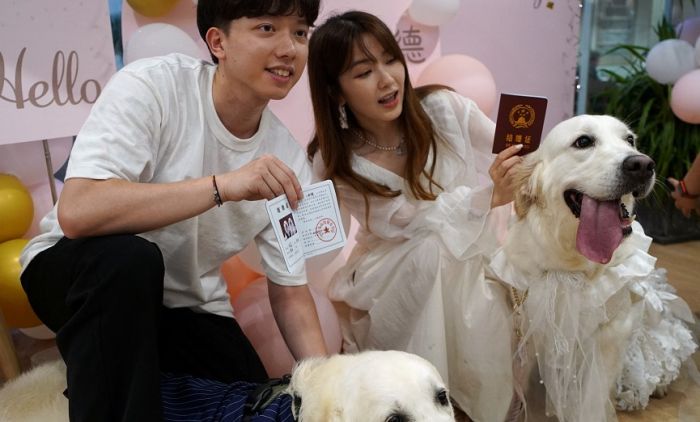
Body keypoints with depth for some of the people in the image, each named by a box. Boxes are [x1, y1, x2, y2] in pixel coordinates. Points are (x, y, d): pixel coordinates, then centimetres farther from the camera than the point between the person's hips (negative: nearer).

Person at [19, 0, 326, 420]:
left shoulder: (287, 158, -10)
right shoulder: (151, 86, -22)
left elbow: (289, 291, -4)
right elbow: (77, 213, -35)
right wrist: (223, 185, -39)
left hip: (187, 308, 5)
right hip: (81, 272, -4)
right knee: (129, 257, -35)